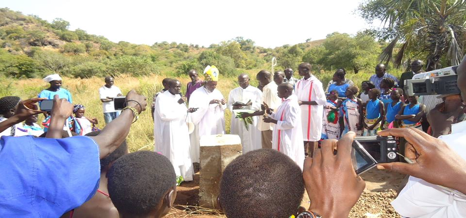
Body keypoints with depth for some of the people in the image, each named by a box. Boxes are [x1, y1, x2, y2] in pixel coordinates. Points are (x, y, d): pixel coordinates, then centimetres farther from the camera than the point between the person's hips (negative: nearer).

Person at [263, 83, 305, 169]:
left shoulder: (291, 105, -22)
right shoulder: (286, 102, 9)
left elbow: (290, 123, -26)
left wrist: (272, 121, -24)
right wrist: (271, 113, 3)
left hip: (288, 139, -10)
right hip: (283, 138, 10)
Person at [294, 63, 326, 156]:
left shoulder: (315, 83, -11)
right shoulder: (299, 83, 10)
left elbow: (322, 100, -16)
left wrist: (303, 102, -21)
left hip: (312, 114, -6)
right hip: (301, 113, 6)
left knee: (311, 137, 3)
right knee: (302, 136, 9)